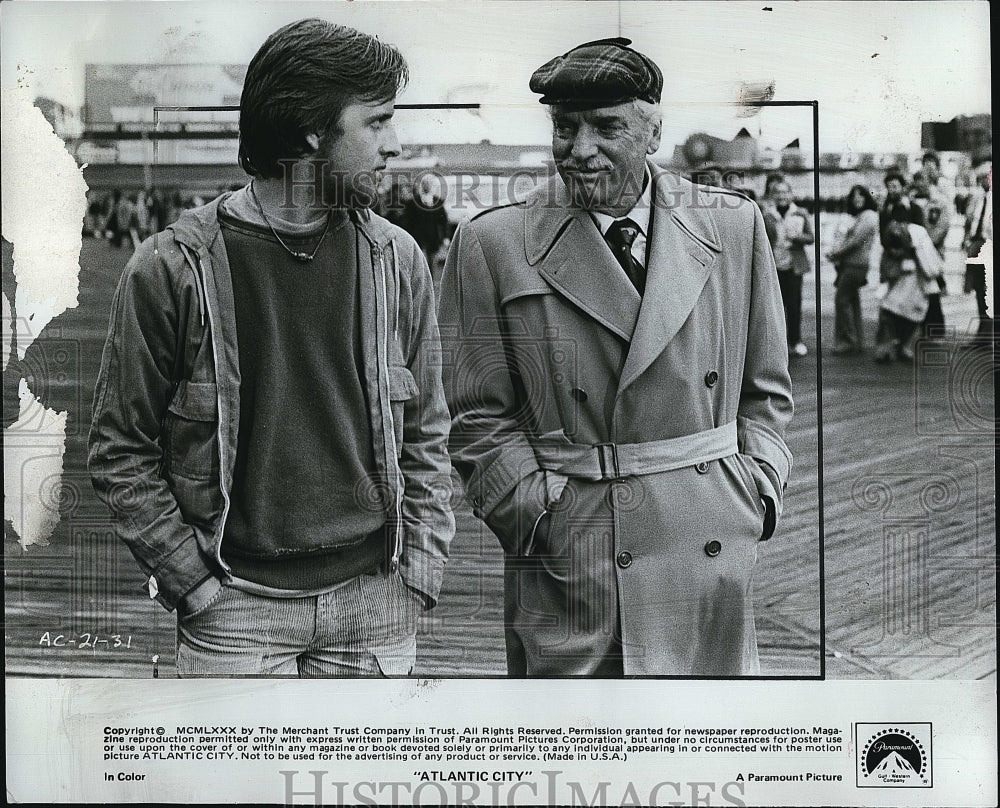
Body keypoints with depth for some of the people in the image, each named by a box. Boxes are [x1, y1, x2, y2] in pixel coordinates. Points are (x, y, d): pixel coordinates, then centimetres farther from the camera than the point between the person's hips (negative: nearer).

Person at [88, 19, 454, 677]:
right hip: (235, 609, -3)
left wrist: (418, 573, 2)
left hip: (377, 603, 3)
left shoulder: (397, 259, 4)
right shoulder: (170, 269, -7)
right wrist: (193, 582, -6)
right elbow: (121, 451, -1)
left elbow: (426, 436, 10)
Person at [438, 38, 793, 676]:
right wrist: (545, 515, -9)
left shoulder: (734, 225, 7)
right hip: (569, 559, -2)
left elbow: (766, 389, 13)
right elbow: (480, 417, 0)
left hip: (718, 550, 3)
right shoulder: (492, 245, -1)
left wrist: (756, 488, 1)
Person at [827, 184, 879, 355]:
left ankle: (847, 342, -8)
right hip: (849, 264, 10)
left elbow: (856, 240, -16)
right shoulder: (859, 217, 21)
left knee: (842, 300, -11)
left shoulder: (868, 216, -9)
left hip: (856, 264, -10)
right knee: (852, 302, 10)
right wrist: (835, 253, 0)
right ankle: (857, 343, 14)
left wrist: (836, 254, -9)